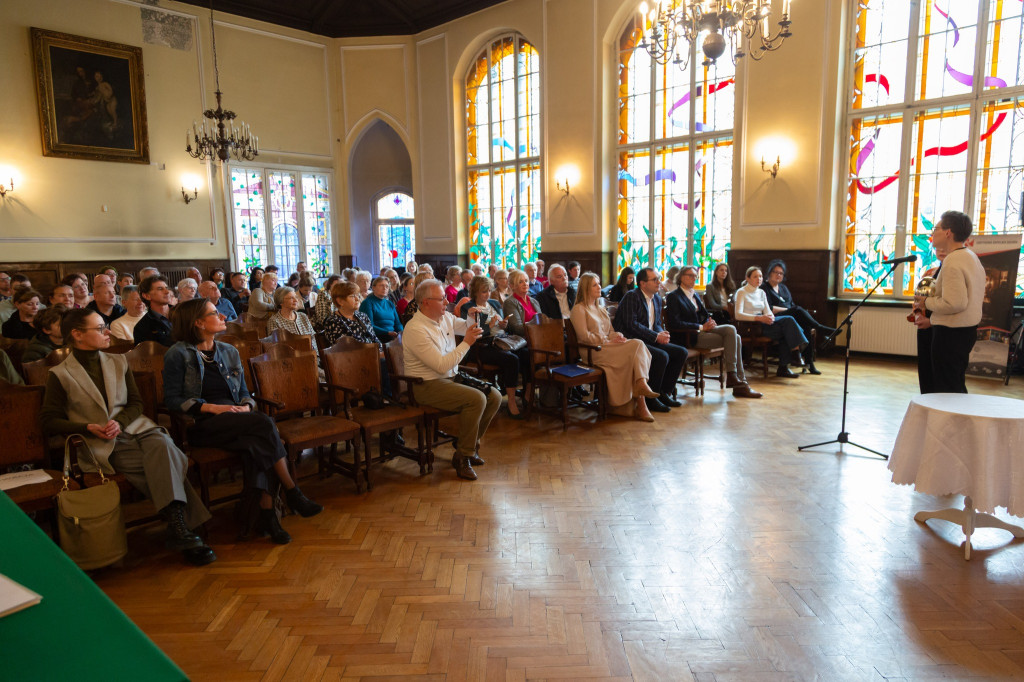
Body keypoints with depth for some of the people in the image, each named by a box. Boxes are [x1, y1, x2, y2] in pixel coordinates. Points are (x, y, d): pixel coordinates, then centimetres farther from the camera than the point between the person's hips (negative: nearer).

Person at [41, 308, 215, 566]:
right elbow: (49, 420, 5)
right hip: (105, 446, -3)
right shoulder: (60, 375, 7)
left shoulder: (119, 362, 20)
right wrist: (89, 428, -12)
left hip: (134, 429, 4)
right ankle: (182, 529, -27)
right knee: (168, 462, -29)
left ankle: (178, 529, -38)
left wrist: (119, 422, -5)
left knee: (163, 445, -33)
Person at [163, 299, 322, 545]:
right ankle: (293, 493, -25)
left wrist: (247, 407, -5)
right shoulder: (179, 354, 3)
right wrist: (211, 407, -17)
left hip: (235, 419, 5)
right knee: (264, 423, -31)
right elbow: (172, 400, -4)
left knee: (259, 443, -32)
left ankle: (267, 513, -33)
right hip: (202, 424, -5)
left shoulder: (229, 352, 19)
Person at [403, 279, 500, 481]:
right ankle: (463, 457, -13)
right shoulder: (416, 329, -19)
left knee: (494, 396, -4)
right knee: (476, 398, -27)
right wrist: (466, 343, -20)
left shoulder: (445, 317, 6)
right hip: (427, 385, -9)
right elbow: (442, 366, -24)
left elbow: (470, 328, 22)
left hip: (451, 378, 9)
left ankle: (470, 445, 11)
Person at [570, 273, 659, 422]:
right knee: (637, 345, -25)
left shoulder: (601, 309, 29)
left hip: (608, 346, 7)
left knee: (638, 345, -24)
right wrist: (608, 341, -13)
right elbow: (584, 336, -9)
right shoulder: (579, 309, 3)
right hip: (594, 352, -7)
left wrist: (617, 335, -1)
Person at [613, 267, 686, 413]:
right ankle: (651, 399, -14)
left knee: (681, 352, -4)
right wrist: (656, 336, -19)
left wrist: (662, 333, -3)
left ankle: (664, 392, 4)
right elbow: (631, 324, -20)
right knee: (662, 356, -29)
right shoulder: (631, 296, -11)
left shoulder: (657, 299, 16)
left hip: (649, 340, 9)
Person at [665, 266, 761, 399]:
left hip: (700, 331, 8)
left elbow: (705, 314, 26)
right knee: (729, 339, -21)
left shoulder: (695, 295, 22)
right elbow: (675, 324, -16)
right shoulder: (674, 296, -5)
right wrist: (701, 327, -16)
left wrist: (709, 322, 1)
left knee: (733, 334, -14)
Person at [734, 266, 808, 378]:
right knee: (788, 320, -23)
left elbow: (767, 311, 15)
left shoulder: (761, 292, 22)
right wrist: (759, 318, -24)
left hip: (763, 323, 7)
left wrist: (770, 317, -11)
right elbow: (738, 315, -13)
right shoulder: (741, 292, 0)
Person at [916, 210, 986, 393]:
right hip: (968, 329, 10)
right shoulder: (971, 256, 12)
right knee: (957, 386, 19)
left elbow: (955, 303, -26)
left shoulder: (952, 262, -20)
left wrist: (927, 303, -12)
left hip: (950, 332, -10)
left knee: (945, 389, -2)